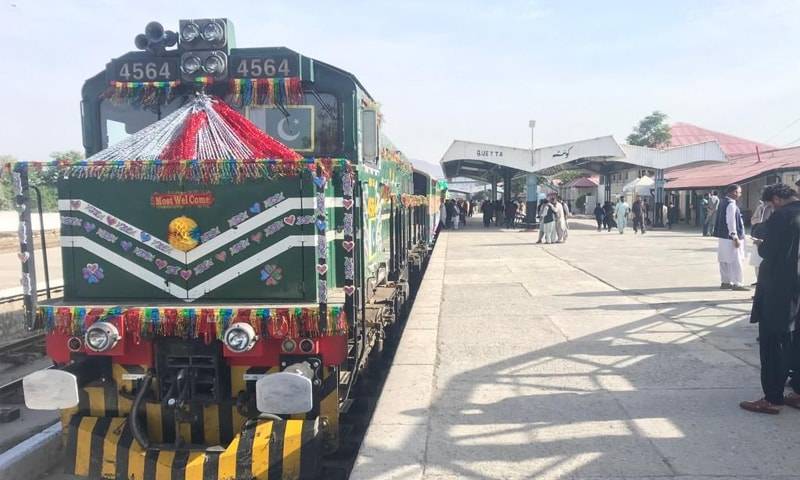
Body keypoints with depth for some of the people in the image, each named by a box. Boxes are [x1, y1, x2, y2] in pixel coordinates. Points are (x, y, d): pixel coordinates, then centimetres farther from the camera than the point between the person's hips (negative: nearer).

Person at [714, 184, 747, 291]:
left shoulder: (723, 201, 11)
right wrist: (735, 237, -19)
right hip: (730, 237, -10)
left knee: (725, 261, 13)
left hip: (723, 236, 10)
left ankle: (725, 282, 19)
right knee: (735, 261, -3)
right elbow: (731, 222, -21)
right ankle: (736, 283, 1)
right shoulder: (731, 204, -17)